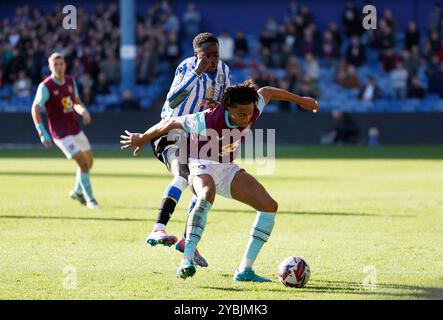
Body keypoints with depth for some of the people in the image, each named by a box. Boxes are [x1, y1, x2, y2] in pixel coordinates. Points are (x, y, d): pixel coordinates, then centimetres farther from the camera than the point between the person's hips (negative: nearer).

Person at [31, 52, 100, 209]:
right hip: (61, 134, -7)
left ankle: (78, 191, 39)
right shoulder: (45, 86, -15)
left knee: (89, 161, 15)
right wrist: (42, 133, -26)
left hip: (76, 129, 7)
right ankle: (90, 199, 3)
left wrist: (84, 111, -7)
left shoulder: (70, 81, 5)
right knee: (83, 163, -13)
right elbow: (35, 109, -18)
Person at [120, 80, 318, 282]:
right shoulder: (207, 121, -32)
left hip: (228, 170, 7)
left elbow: (266, 92, 5)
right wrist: (142, 139, -2)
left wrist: (300, 100, 19)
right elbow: (173, 123, -16)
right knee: (207, 195, -42)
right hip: (202, 167, -6)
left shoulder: (252, 111, -18)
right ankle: (186, 262, -48)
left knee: (269, 206, -9)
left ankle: (245, 270, -6)